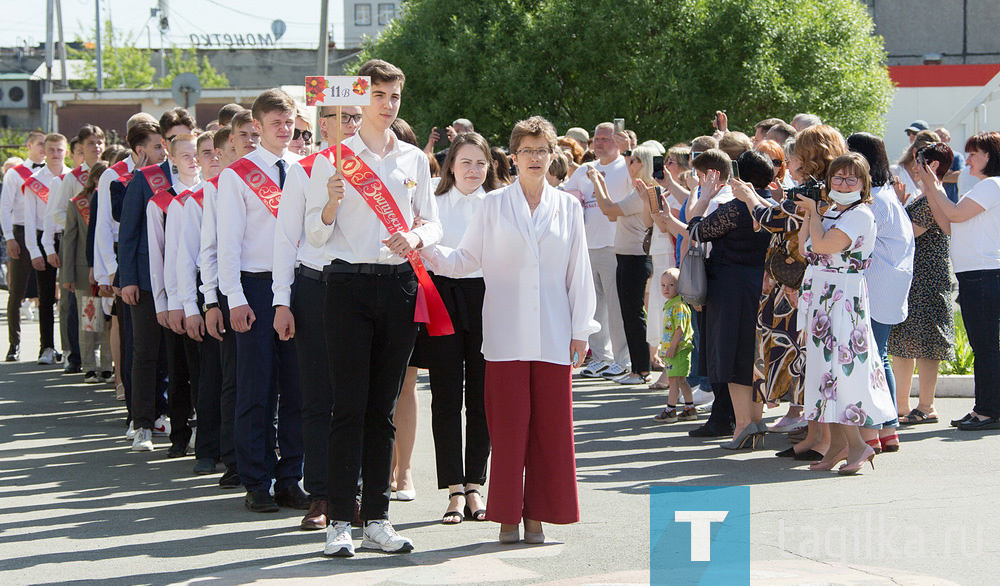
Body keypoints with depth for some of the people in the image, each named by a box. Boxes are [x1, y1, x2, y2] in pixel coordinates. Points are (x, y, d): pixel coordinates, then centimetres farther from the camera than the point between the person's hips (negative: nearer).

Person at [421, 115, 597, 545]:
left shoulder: (567, 207, 10)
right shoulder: (494, 205, 6)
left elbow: (578, 274, 10)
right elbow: (465, 260, 5)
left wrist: (580, 330, 7)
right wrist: (426, 249, -12)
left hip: (553, 333, 2)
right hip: (507, 332, -1)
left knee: (550, 425, 1)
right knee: (508, 425, -3)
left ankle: (537, 515, 9)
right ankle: (508, 515, 5)